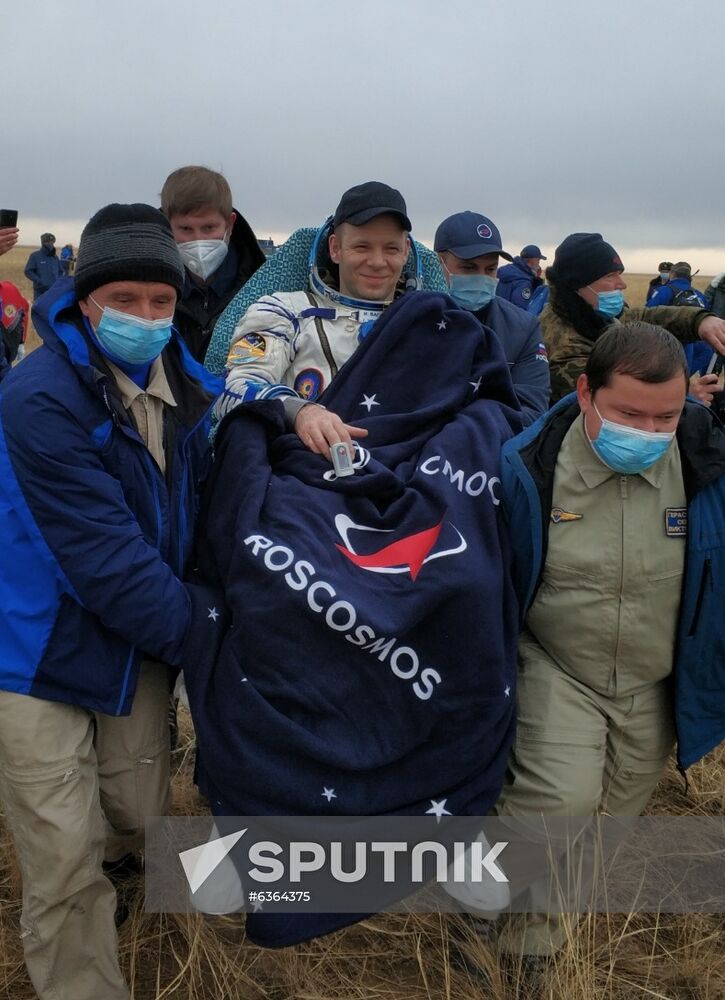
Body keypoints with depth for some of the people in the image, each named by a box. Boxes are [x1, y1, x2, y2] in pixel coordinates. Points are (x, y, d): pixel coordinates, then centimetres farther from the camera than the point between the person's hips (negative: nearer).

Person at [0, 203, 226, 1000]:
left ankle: (103, 859, 49)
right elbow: (104, 555, -26)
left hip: (137, 643, 6)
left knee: (139, 821, 15)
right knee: (65, 863, 0)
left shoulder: (184, 380, -1)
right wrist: (201, 626, -17)